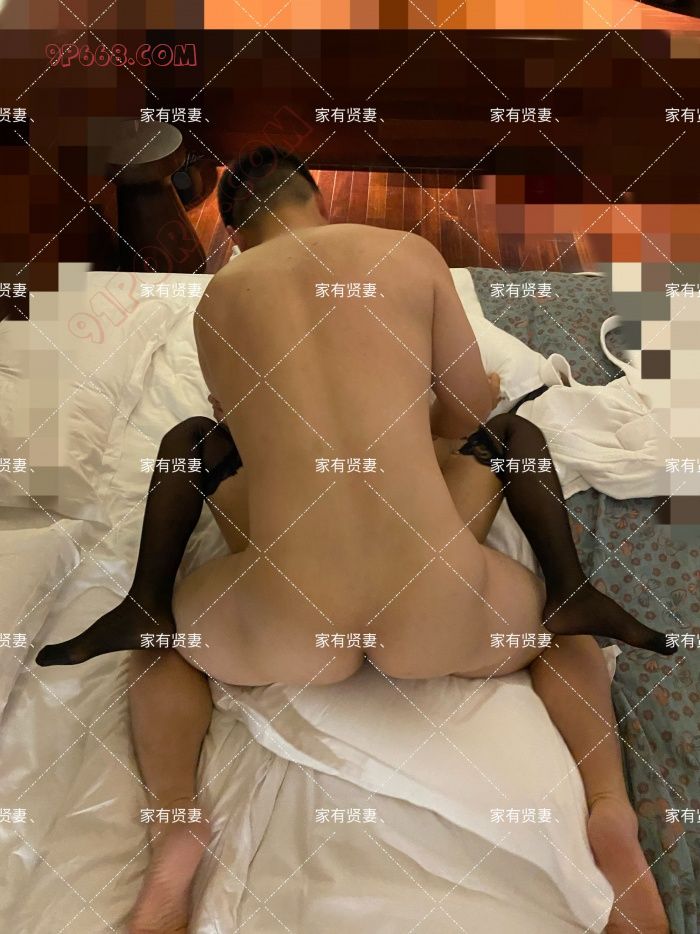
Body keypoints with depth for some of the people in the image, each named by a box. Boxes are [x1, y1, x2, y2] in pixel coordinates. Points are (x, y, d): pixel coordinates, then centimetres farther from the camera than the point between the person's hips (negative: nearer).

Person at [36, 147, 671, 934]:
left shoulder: (216, 301, 10)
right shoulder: (413, 254, 7)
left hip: (288, 631, 1)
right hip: (436, 617, 0)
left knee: (160, 642, 33)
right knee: (562, 628, 34)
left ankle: (175, 833, 9)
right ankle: (610, 810, 8)